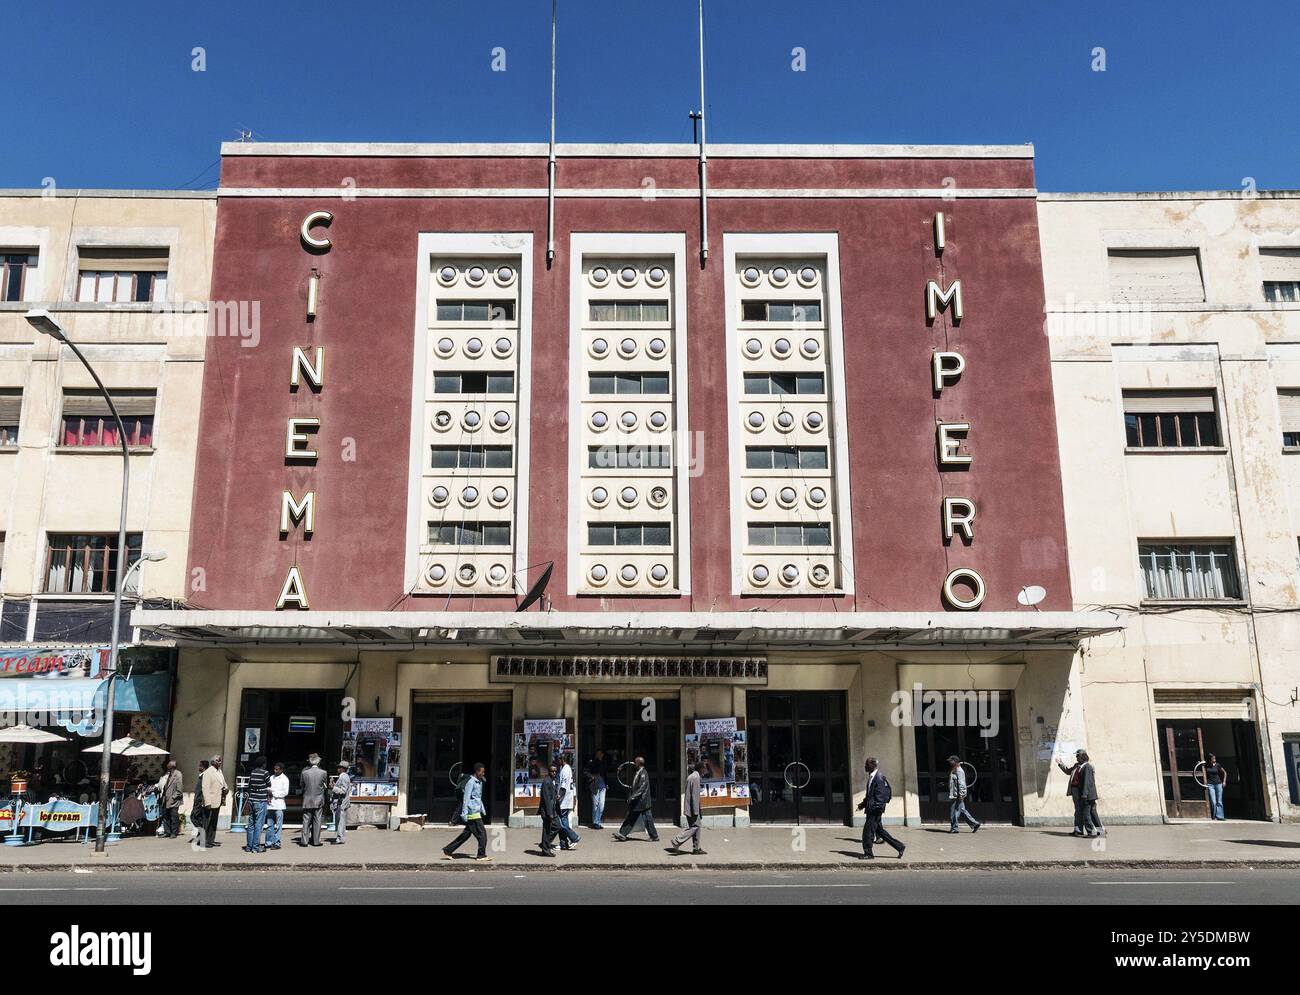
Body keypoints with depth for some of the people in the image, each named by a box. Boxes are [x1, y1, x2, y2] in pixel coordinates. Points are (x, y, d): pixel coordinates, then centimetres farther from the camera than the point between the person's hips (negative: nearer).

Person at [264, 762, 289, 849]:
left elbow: (285, 792, -6)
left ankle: (277, 843, -1)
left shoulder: (284, 779, -2)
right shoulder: (271, 777, 13)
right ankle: (269, 842, 14)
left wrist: (274, 794, -9)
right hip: (270, 804, 5)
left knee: (278, 825, -4)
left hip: (279, 805, -5)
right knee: (269, 825, 8)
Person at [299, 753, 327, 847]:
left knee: (306, 821, 6)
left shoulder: (305, 773, -6)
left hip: (307, 801, 0)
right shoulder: (323, 773, -7)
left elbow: (302, 786, 3)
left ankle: (304, 841, 5)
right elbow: (325, 786, 5)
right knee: (317, 821, 6)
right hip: (318, 801, 0)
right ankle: (316, 841, 7)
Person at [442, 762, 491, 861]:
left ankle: (447, 851, 14)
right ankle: (481, 855, 7)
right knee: (482, 834, -3)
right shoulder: (471, 782, -13)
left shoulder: (479, 782, 17)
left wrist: (482, 809, 24)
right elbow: (466, 798, -17)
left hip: (476, 812, 10)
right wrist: (464, 813, -20)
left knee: (466, 834, 11)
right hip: (472, 812, -10)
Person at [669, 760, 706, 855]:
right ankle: (676, 841, -7)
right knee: (694, 826, -6)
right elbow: (695, 794, -20)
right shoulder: (696, 777, -16)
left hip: (689, 807, 10)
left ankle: (696, 848, 14)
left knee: (696, 826, 12)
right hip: (692, 807, -10)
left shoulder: (690, 776, 14)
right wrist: (695, 810, -19)